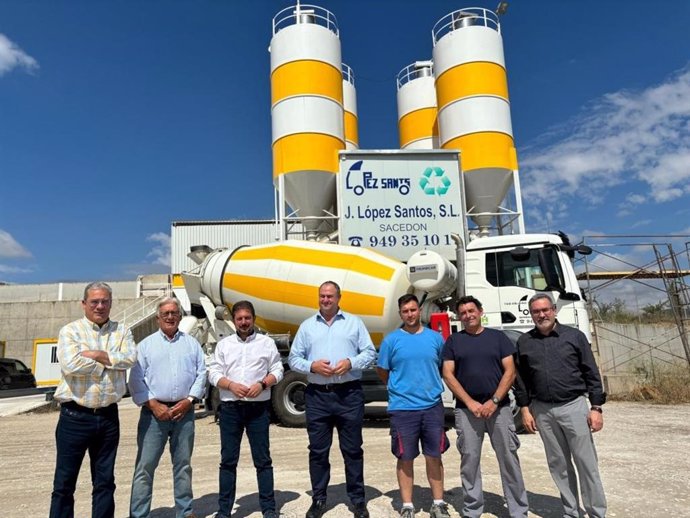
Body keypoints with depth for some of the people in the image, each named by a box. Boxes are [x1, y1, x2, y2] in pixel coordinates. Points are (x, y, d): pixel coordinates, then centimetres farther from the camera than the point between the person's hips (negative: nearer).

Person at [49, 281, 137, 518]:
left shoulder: (121, 331, 6)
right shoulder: (70, 331, -2)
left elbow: (130, 358, -11)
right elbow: (71, 365, -18)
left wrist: (95, 354, -16)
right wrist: (111, 361, -9)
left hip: (108, 416, 3)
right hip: (75, 416, -2)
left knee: (105, 482, 14)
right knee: (64, 483, 9)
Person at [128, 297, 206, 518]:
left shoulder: (192, 343, 9)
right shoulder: (147, 344, 5)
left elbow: (201, 374, 5)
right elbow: (136, 379, -1)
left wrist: (189, 400, -7)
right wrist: (152, 404, -10)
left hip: (184, 412, 2)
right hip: (154, 412, -2)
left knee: (183, 464, 12)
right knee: (145, 465, 1)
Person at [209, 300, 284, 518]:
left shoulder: (267, 342, 5)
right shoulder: (223, 344, 9)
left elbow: (277, 371, 3)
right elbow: (213, 373, 3)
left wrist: (262, 384, -14)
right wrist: (231, 385, -13)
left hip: (258, 408, -1)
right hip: (230, 408, 2)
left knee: (262, 459, 5)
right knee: (228, 459, 8)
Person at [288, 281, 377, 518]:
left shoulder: (354, 322, 7)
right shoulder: (307, 326, 10)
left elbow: (369, 352, 3)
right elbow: (293, 358, 7)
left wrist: (351, 362, -14)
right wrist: (312, 366, -11)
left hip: (349, 394, -1)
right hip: (317, 396, 1)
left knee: (352, 449, 7)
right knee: (318, 451, 9)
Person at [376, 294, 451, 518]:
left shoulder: (435, 338, 4)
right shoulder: (392, 340, -2)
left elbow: (443, 367, 16)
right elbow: (382, 371, 6)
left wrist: (430, 385, 12)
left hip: (433, 406, 2)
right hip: (403, 408, -2)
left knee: (434, 456, 11)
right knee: (405, 458, 8)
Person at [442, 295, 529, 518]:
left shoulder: (498, 337, 7)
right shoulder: (453, 341, 6)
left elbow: (510, 371, 1)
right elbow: (448, 375, 0)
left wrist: (494, 401, -9)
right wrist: (470, 403, -9)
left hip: (499, 407, 0)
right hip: (466, 409, 0)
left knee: (509, 459, 4)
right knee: (469, 460, 5)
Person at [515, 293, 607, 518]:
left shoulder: (575, 336, 0)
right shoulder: (524, 342, 5)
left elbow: (591, 373, 0)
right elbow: (521, 378, 9)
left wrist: (596, 407, -4)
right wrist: (525, 408, 5)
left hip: (574, 406, -2)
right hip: (542, 411, 2)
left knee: (586, 462, 3)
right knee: (558, 464, 11)